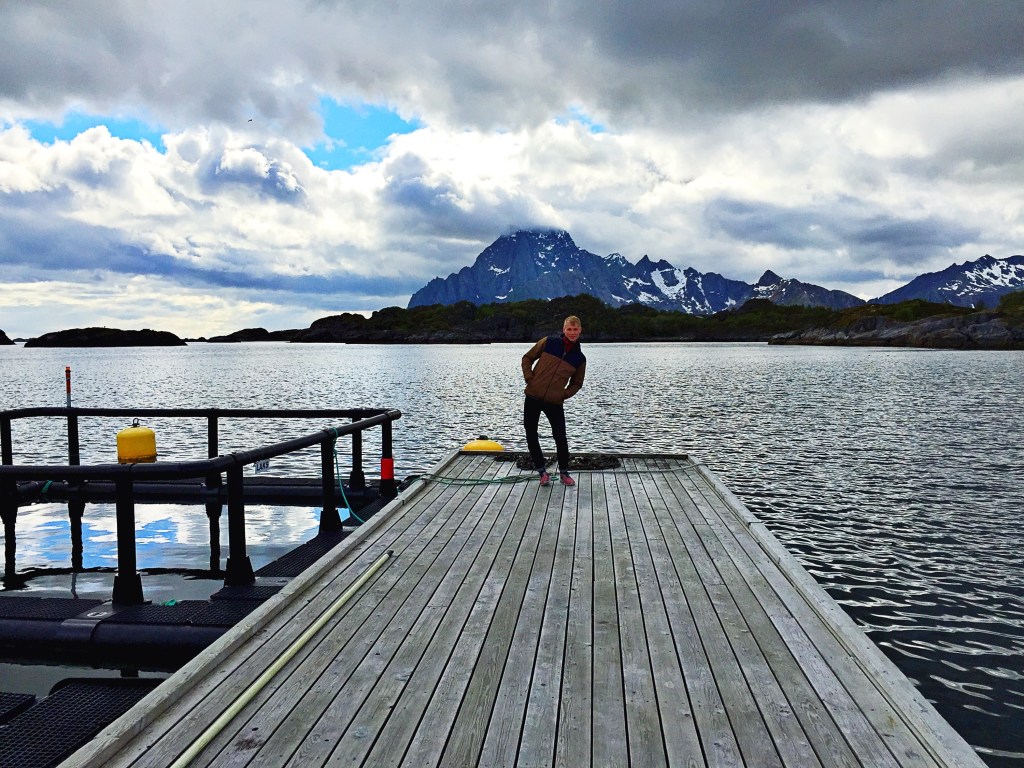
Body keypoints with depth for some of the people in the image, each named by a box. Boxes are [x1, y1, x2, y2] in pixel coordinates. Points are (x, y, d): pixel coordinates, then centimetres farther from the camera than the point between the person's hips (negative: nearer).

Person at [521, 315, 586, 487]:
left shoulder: (580, 358, 4)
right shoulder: (548, 342, -1)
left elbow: (576, 383, 15)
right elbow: (527, 358, 7)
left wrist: (564, 394, -2)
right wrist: (529, 378, -5)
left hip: (555, 402, 0)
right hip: (533, 397, 0)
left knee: (560, 438, -1)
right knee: (531, 435, 5)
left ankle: (564, 472, 19)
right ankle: (542, 471, 21)